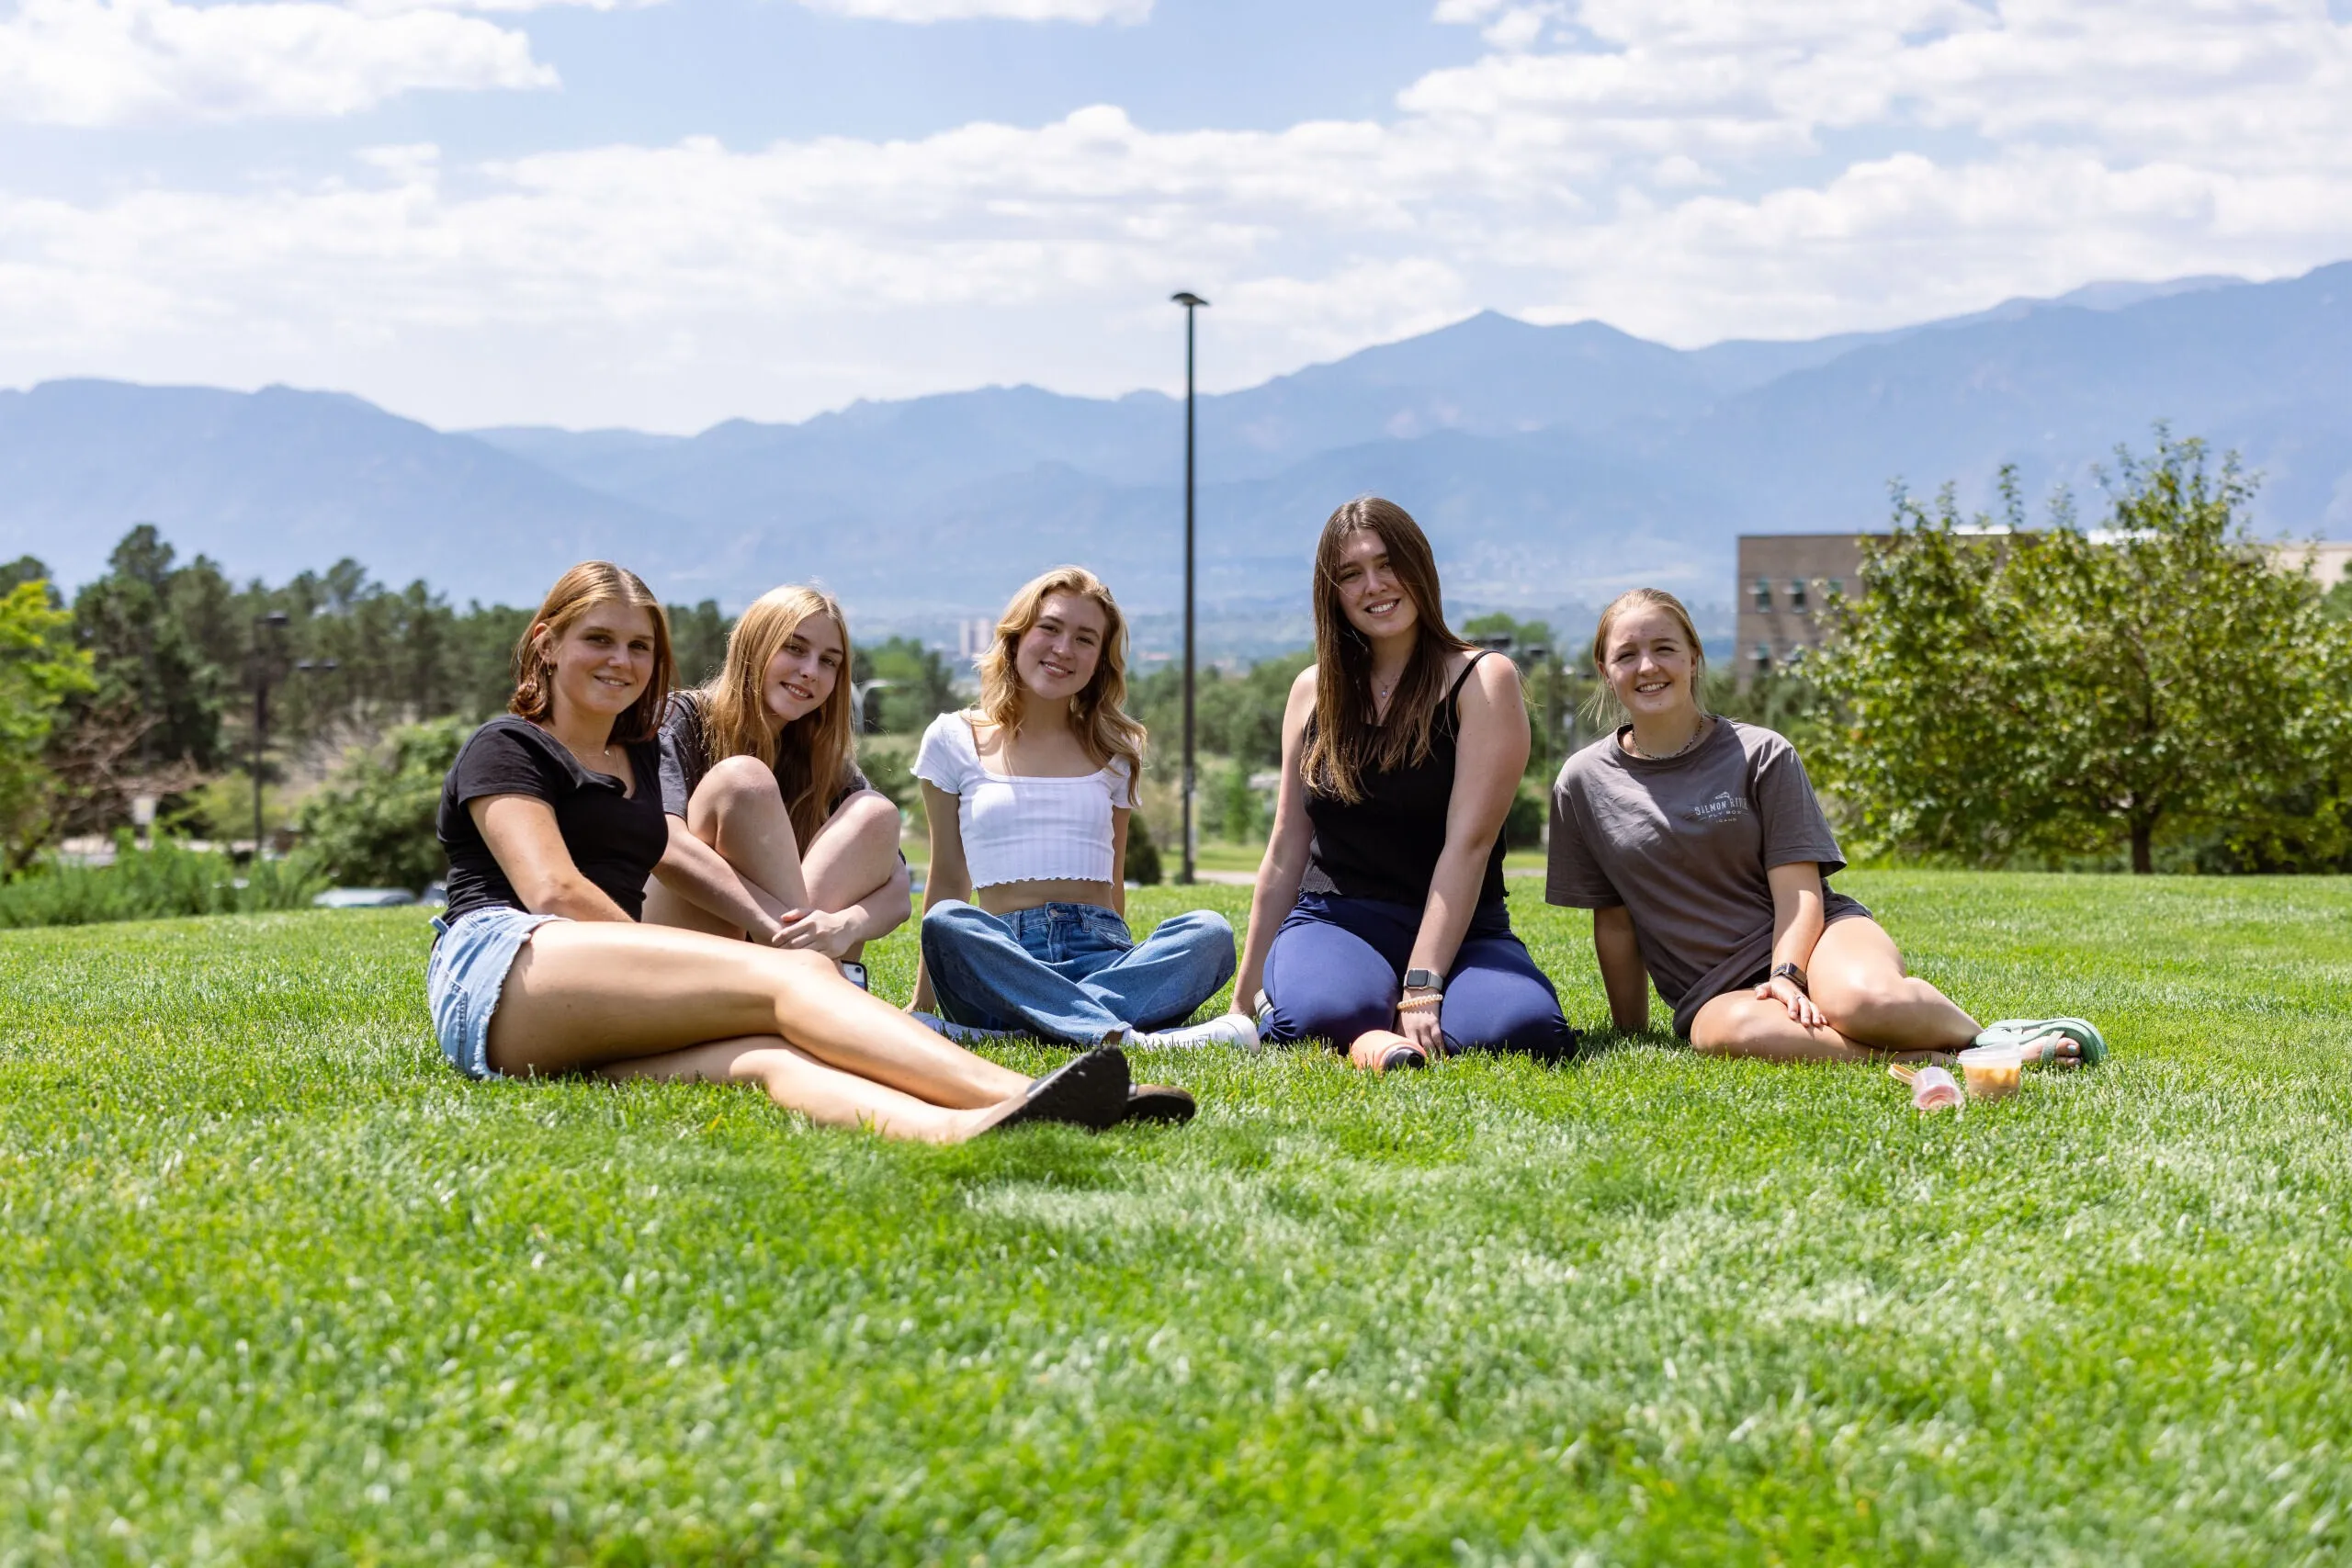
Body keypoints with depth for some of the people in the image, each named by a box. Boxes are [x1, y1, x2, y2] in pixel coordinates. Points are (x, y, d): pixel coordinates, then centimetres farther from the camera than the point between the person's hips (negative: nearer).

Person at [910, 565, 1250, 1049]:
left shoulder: (1114, 750, 19)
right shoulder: (955, 740, 12)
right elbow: (949, 881, 14)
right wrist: (923, 1003, 11)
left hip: (1101, 957, 2)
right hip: (1004, 961, -2)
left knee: (1210, 932, -29)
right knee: (946, 925, -37)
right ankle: (1123, 1038, -48)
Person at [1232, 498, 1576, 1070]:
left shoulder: (1482, 680, -2)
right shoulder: (1314, 691, 10)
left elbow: (1468, 843, -13)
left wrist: (1422, 986, -24)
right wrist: (1246, 993, 14)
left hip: (1457, 931, 0)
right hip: (1333, 921, 0)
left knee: (1523, 1025, -34)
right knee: (1319, 1012, -38)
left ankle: (1378, 1031, -5)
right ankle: (1370, 1036, -4)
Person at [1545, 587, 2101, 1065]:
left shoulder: (1762, 755, 2)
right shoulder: (1583, 782, 6)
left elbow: (1798, 890, -4)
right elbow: (1614, 921, 12)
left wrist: (1786, 976, -21)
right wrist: (1631, 1036, 12)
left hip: (1806, 940, -1)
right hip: (1713, 989, 1)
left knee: (1864, 998, -38)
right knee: (1733, 1032, -38)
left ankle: (1979, 1036, -10)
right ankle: (1927, 1060, -33)